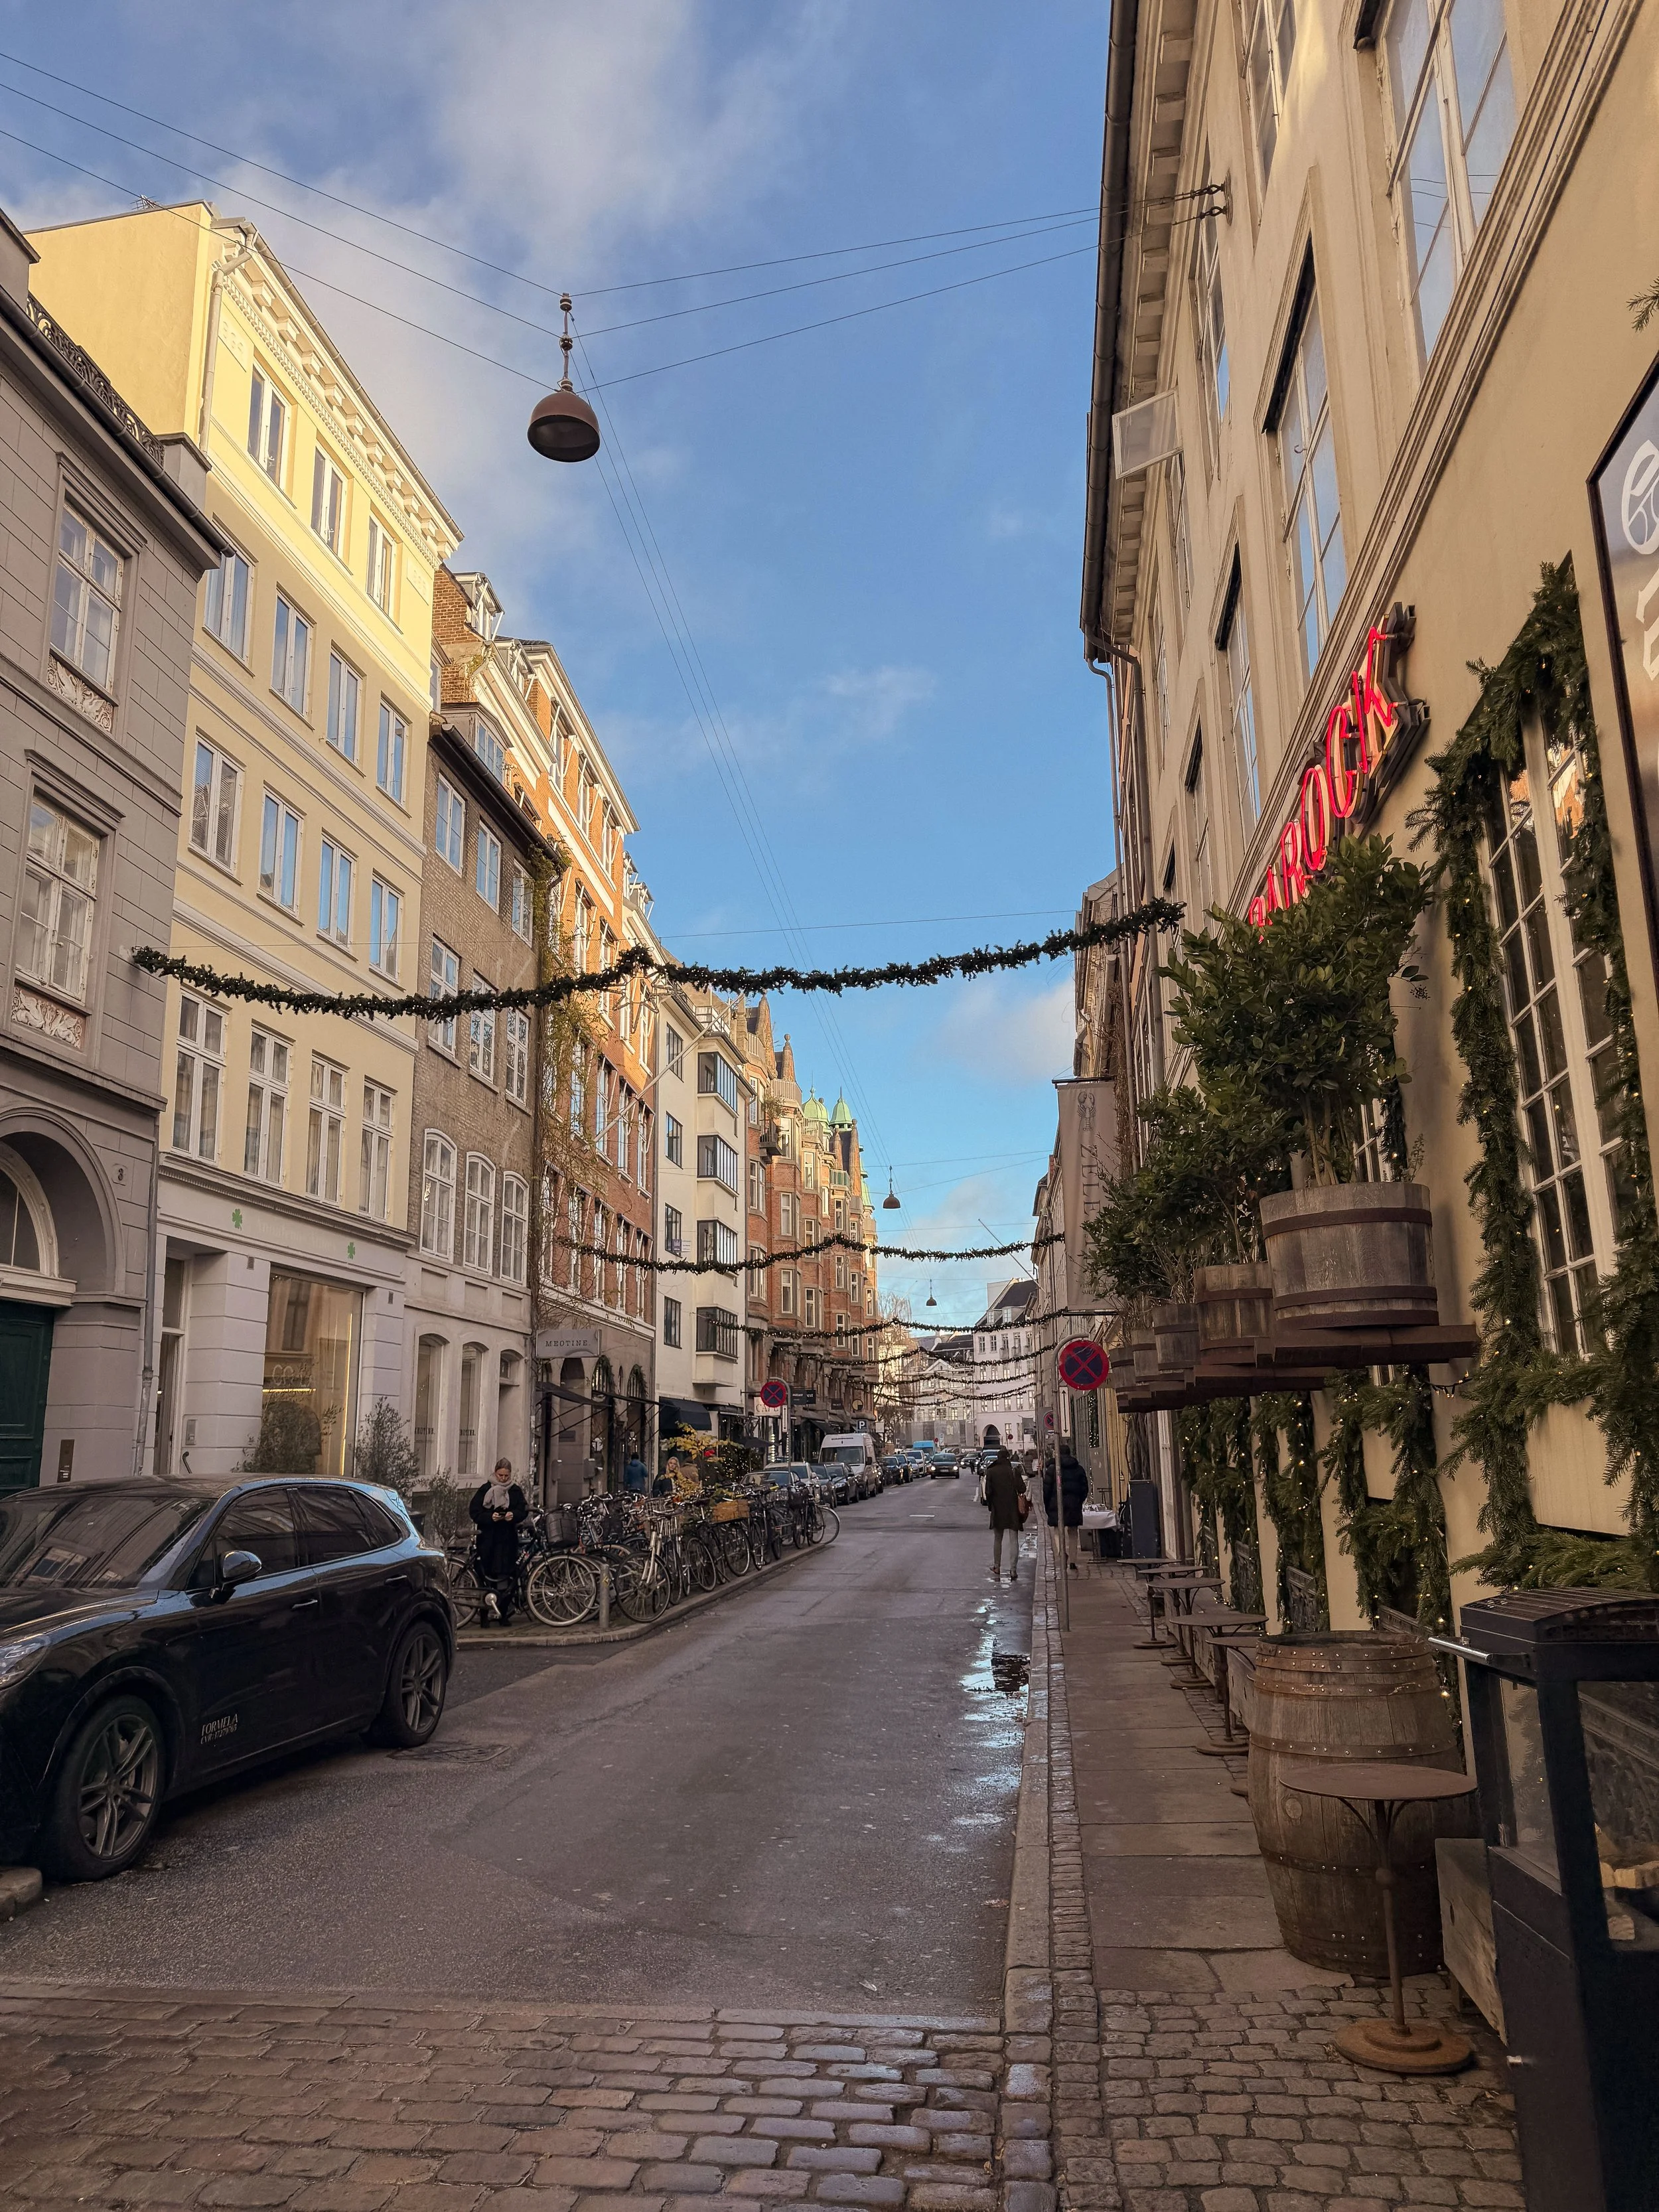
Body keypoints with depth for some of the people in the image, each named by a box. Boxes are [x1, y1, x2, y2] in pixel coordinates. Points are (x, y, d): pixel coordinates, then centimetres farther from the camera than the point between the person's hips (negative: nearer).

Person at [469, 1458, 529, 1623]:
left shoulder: (516, 1491, 9)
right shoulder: (485, 1489, 4)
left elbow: (524, 1511, 6)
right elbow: (474, 1511, 0)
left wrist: (514, 1515, -15)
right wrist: (490, 1516, -17)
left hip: (508, 1538, 1)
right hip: (488, 1537, -1)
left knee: (506, 1575, -4)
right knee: (487, 1574, -1)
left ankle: (504, 1612, 3)